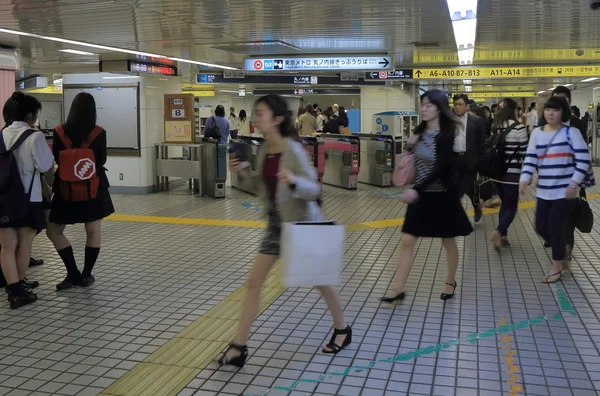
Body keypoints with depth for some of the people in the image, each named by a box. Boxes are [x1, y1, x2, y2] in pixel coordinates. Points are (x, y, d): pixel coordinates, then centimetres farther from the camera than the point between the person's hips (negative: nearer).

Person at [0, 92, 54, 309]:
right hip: (28, 198, -4)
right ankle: (19, 285, 23)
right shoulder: (34, 136, -13)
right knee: (24, 245, 11)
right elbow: (46, 165, -10)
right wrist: (46, 148, 3)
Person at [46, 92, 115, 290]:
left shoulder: (59, 132, -6)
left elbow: (57, 159, 5)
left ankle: (73, 274, 7)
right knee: (94, 231, 9)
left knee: (54, 230, 12)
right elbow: (102, 161, 1)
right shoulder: (99, 133, -9)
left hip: (66, 188, 0)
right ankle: (86, 275, 11)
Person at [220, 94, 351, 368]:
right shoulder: (265, 149, 0)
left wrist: (293, 180, -39)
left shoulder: (293, 150, -21)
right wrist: (243, 174, -4)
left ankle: (342, 330, 38)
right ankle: (239, 347, 11)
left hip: (300, 222, -7)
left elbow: (314, 190, -20)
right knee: (253, 282, 3)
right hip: (276, 221, 7)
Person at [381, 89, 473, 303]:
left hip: (442, 195, -6)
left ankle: (450, 282, 33)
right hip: (421, 194, 6)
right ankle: (399, 289, 6)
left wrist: (416, 189, -34)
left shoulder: (445, 135, -16)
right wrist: (412, 145, -5)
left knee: (448, 241, 12)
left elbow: (440, 168, -26)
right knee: (407, 240, 0)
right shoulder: (421, 130, 3)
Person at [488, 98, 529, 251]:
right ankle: (498, 232, -17)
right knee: (512, 206, 2)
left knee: (505, 203, 18)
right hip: (512, 173, -6)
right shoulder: (519, 128, -11)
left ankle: (503, 236, 17)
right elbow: (524, 152, -10)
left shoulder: (495, 128, 6)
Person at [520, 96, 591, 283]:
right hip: (544, 190, 5)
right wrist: (525, 179, -11)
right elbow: (530, 158, 4)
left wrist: (574, 183, -15)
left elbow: (584, 159, -9)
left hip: (564, 191, -5)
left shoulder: (571, 132, -6)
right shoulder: (537, 133, 7)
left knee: (555, 228, -5)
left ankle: (557, 267, 13)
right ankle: (562, 251, 37)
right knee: (541, 227, 7)